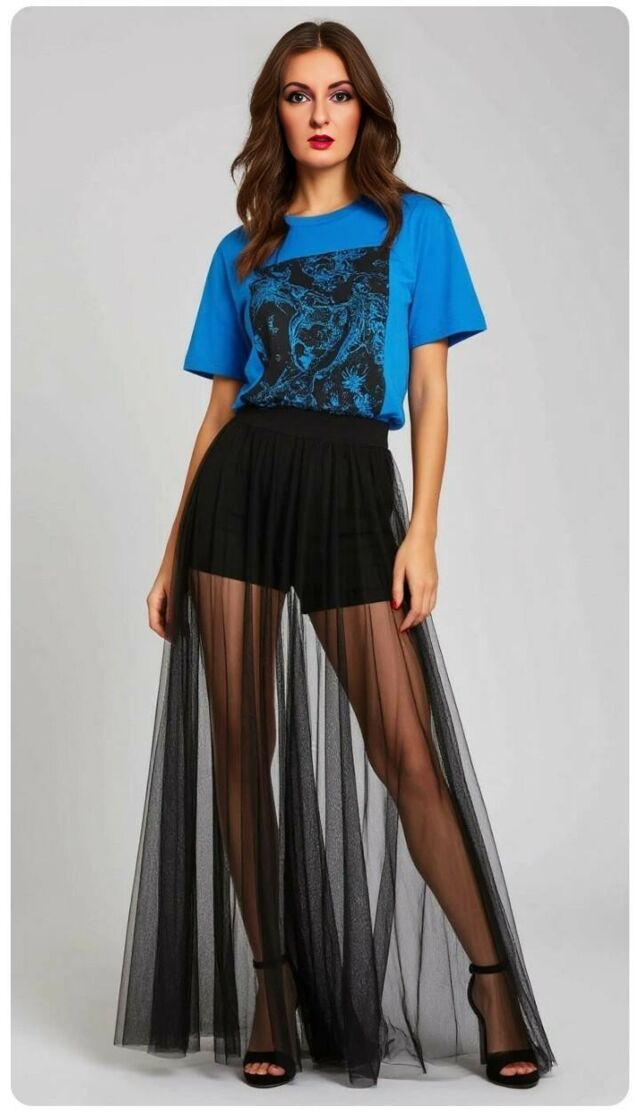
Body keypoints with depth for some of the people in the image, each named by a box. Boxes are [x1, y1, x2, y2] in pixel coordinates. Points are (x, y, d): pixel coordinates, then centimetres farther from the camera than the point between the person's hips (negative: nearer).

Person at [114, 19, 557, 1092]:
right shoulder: (243, 252, 15)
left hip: (353, 494, -3)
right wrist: (173, 551, 10)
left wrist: (422, 533, -7)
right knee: (241, 747, 0)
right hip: (241, 487, 3)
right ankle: (271, 989, 11)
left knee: (405, 751, -10)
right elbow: (219, 409, 15)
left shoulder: (416, 225, 9)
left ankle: (492, 985, -1)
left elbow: (430, 394, 3)